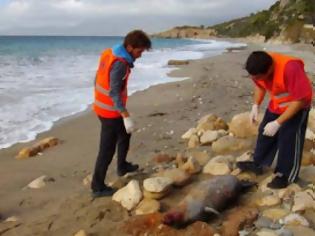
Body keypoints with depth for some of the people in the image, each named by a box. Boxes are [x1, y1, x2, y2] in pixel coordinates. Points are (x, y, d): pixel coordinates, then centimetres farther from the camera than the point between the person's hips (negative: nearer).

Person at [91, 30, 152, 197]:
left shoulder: (109, 53, 3)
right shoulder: (119, 64, -26)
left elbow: (99, 79, 12)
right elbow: (115, 93, -28)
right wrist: (127, 117, -27)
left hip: (102, 106, 10)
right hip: (110, 111, -10)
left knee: (124, 134, 28)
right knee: (107, 149, 0)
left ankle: (122, 167, 45)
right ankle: (97, 187, 10)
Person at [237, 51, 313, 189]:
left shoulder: (290, 68, -39)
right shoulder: (260, 66, -19)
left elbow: (300, 100, -32)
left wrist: (277, 123, -31)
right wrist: (255, 106, -9)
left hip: (296, 107, -6)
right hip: (276, 105, 7)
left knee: (288, 140, -3)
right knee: (265, 133, 13)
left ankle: (285, 175, 14)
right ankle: (258, 164, 31)